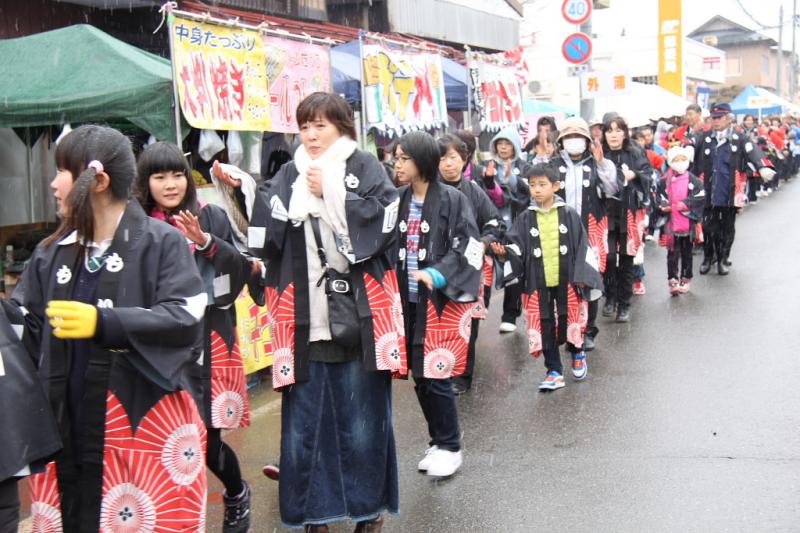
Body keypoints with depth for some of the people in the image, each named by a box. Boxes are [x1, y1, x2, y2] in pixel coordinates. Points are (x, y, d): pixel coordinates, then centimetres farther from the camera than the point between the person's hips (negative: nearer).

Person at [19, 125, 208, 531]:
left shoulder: (161, 243, -4)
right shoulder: (51, 254, 12)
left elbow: (185, 320, -15)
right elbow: (30, 333, 12)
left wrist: (103, 323, -24)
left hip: (144, 426, -5)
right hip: (69, 429, 5)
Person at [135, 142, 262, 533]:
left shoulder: (211, 216, 1)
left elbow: (244, 267, -7)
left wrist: (205, 241, -19)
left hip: (210, 337, -2)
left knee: (208, 435, -1)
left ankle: (237, 494, 30)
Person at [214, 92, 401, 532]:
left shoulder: (365, 168, 4)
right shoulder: (288, 175, 11)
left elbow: (381, 220, -11)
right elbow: (267, 234, 0)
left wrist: (331, 192, -12)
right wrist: (243, 192, -13)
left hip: (357, 317, -2)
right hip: (305, 319, 3)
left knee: (362, 417, 6)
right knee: (304, 419, 7)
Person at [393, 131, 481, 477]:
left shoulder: (452, 199, -7)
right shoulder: (400, 201, 8)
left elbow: (468, 249, -11)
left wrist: (436, 275, -22)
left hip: (444, 301, -5)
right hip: (410, 302, 6)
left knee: (435, 377, -5)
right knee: (420, 377, 10)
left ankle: (449, 448, 12)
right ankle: (439, 442, 26)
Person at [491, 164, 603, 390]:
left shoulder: (569, 215, -1)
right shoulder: (526, 218, 2)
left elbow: (582, 247, 0)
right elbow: (517, 248, -1)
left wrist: (582, 276, -5)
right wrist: (504, 252, -22)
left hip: (566, 279, -1)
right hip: (538, 282, 1)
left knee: (569, 321, 4)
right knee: (545, 326, 2)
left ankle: (577, 354, 34)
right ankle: (554, 372, 12)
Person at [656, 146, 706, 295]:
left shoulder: (693, 180, -1)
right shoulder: (665, 181, -1)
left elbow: (700, 197, -7)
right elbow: (659, 198, 2)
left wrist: (687, 204, -17)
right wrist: (663, 206, -15)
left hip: (688, 223, 1)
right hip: (671, 223, -1)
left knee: (686, 253, 13)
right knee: (673, 253, 1)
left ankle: (686, 279, 24)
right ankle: (673, 280, 3)